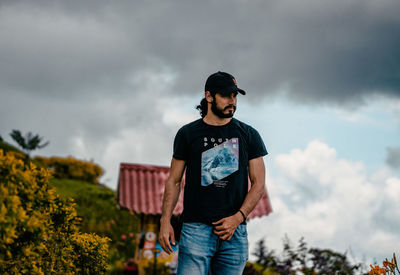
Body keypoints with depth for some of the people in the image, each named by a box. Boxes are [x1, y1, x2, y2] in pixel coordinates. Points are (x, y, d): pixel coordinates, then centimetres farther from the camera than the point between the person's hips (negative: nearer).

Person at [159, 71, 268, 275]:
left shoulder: (248, 135, 10)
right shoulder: (188, 134, 8)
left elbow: (258, 183, 7)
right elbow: (174, 180, 10)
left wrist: (237, 218, -6)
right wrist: (165, 221, -2)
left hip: (235, 232, 2)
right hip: (196, 229, -1)